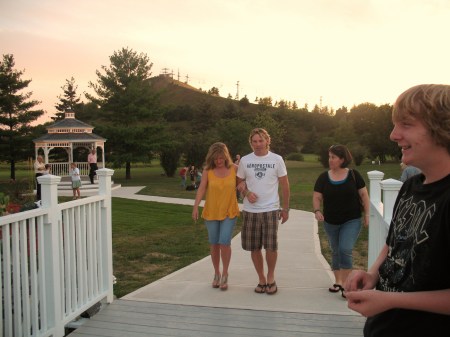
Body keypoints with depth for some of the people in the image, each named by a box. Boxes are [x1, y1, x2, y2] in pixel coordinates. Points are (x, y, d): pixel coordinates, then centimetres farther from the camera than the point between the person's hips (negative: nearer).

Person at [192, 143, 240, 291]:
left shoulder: (234, 169, -2)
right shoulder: (207, 170, -4)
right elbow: (201, 188, -10)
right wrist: (195, 207, -20)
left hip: (229, 212, -1)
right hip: (211, 212, 1)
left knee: (224, 242, -10)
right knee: (214, 244, 9)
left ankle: (225, 274, 9)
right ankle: (217, 274, 26)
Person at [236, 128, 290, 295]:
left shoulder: (277, 159, 0)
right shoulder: (245, 160, 4)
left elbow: (285, 185, 4)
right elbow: (240, 182, 12)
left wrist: (285, 209, 4)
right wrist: (247, 192, -10)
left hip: (271, 210, -2)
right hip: (250, 211, 2)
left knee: (271, 247, -5)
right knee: (254, 248, 7)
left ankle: (271, 277, 19)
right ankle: (261, 279, 24)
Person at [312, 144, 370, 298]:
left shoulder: (353, 175, -6)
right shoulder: (323, 177, -3)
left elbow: (363, 195, 0)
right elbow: (317, 197, -1)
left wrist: (367, 214, -3)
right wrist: (317, 210, -19)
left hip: (352, 220, -3)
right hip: (330, 222, 3)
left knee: (345, 249, -16)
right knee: (335, 251, 14)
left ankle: (346, 283, -2)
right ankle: (338, 281, 31)